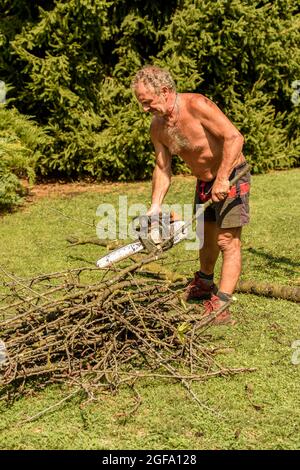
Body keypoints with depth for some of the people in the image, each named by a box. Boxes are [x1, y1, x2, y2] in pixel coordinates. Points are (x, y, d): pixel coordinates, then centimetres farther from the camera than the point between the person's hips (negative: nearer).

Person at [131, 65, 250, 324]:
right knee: (207, 236, 21)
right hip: (204, 181, 7)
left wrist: (222, 179, -31)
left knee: (227, 241, -12)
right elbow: (163, 168, 2)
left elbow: (234, 137, -30)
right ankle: (204, 285, 43)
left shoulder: (196, 105, -27)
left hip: (232, 176, -7)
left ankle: (221, 307, -12)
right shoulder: (157, 127, -4)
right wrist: (155, 207, -7)